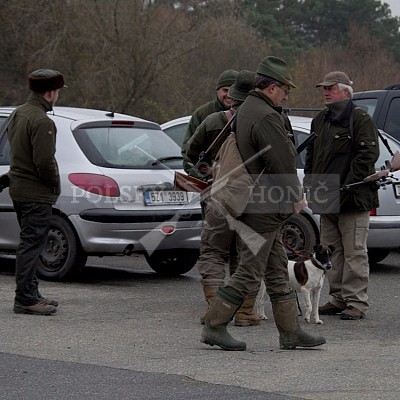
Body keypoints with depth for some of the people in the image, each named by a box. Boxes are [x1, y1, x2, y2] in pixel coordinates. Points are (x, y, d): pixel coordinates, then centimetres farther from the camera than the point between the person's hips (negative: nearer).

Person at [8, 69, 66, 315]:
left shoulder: (17, 114, 12)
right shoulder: (42, 122, -20)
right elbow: (44, 161, -25)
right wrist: (55, 184, -7)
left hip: (19, 190, 10)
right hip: (37, 194, -10)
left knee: (30, 245, 17)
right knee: (31, 245, -6)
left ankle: (31, 294, 25)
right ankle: (26, 300, -5)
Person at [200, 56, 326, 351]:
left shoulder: (245, 111, 15)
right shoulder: (267, 118, -19)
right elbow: (282, 166, -21)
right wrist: (296, 198, -6)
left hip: (260, 207, 11)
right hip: (263, 210, -11)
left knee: (278, 271, 13)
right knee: (250, 272, -5)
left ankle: (291, 332, 17)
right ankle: (214, 327, 1)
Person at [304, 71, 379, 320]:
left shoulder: (360, 119, -7)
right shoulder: (320, 120, 18)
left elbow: (368, 154, -15)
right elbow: (311, 155, 28)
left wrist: (349, 186, -19)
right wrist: (310, 181, 13)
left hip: (354, 199, -8)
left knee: (354, 252, -6)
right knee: (332, 251, 11)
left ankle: (357, 302, -3)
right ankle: (339, 298, 18)